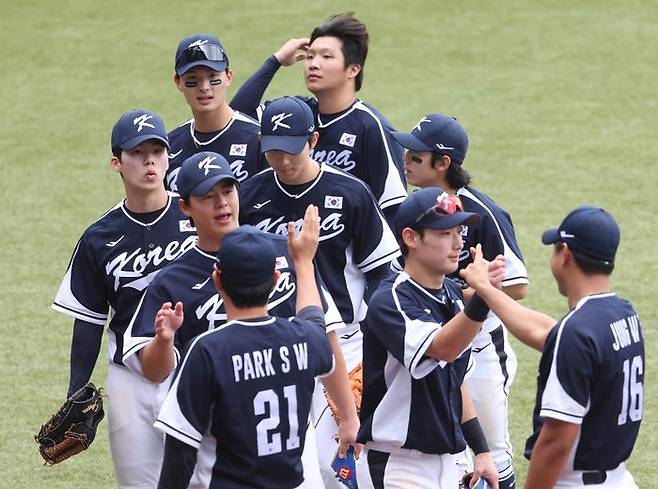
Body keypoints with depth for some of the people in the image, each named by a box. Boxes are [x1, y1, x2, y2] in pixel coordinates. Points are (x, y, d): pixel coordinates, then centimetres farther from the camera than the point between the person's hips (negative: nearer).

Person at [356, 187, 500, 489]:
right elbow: (442, 348, -34)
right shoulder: (389, 302, -17)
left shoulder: (453, 295, 9)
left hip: (446, 462, 8)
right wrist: (481, 296, -48)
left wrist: (481, 450, 15)